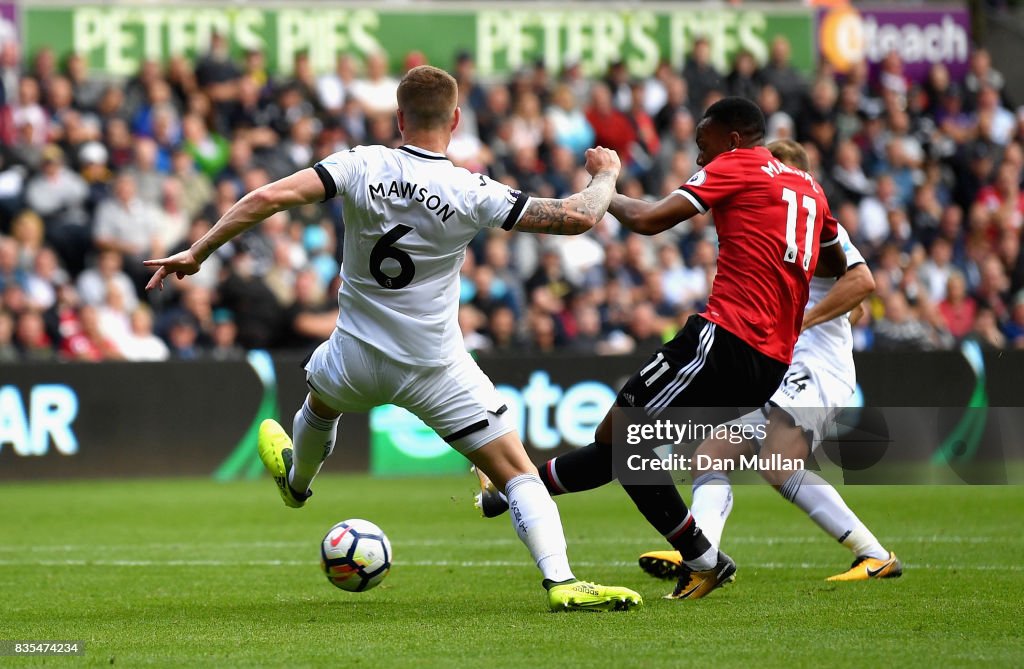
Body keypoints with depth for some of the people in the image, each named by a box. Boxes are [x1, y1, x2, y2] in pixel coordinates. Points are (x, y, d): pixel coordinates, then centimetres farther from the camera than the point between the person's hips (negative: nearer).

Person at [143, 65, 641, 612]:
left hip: (356, 360, 3)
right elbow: (576, 217, -14)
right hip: (435, 371, -3)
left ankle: (296, 480, 66)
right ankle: (561, 582, -16)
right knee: (517, 473, 1)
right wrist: (605, 176, 7)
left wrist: (197, 252, -13)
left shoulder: (362, 166, -14)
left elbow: (270, 198, -21)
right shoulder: (472, 193, -17)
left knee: (320, 397, 38)